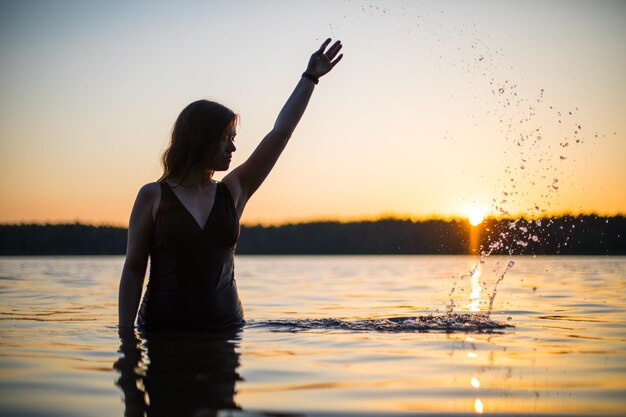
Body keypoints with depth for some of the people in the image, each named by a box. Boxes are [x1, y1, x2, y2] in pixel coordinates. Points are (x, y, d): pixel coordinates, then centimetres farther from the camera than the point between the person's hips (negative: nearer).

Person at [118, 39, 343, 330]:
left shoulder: (232, 193, 8)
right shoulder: (153, 196, -1)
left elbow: (280, 133, 8)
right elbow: (133, 269, -1)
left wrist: (310, 78, 9)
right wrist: (125, 335, -7)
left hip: (224, 327, 3)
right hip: (163, 327, -3)